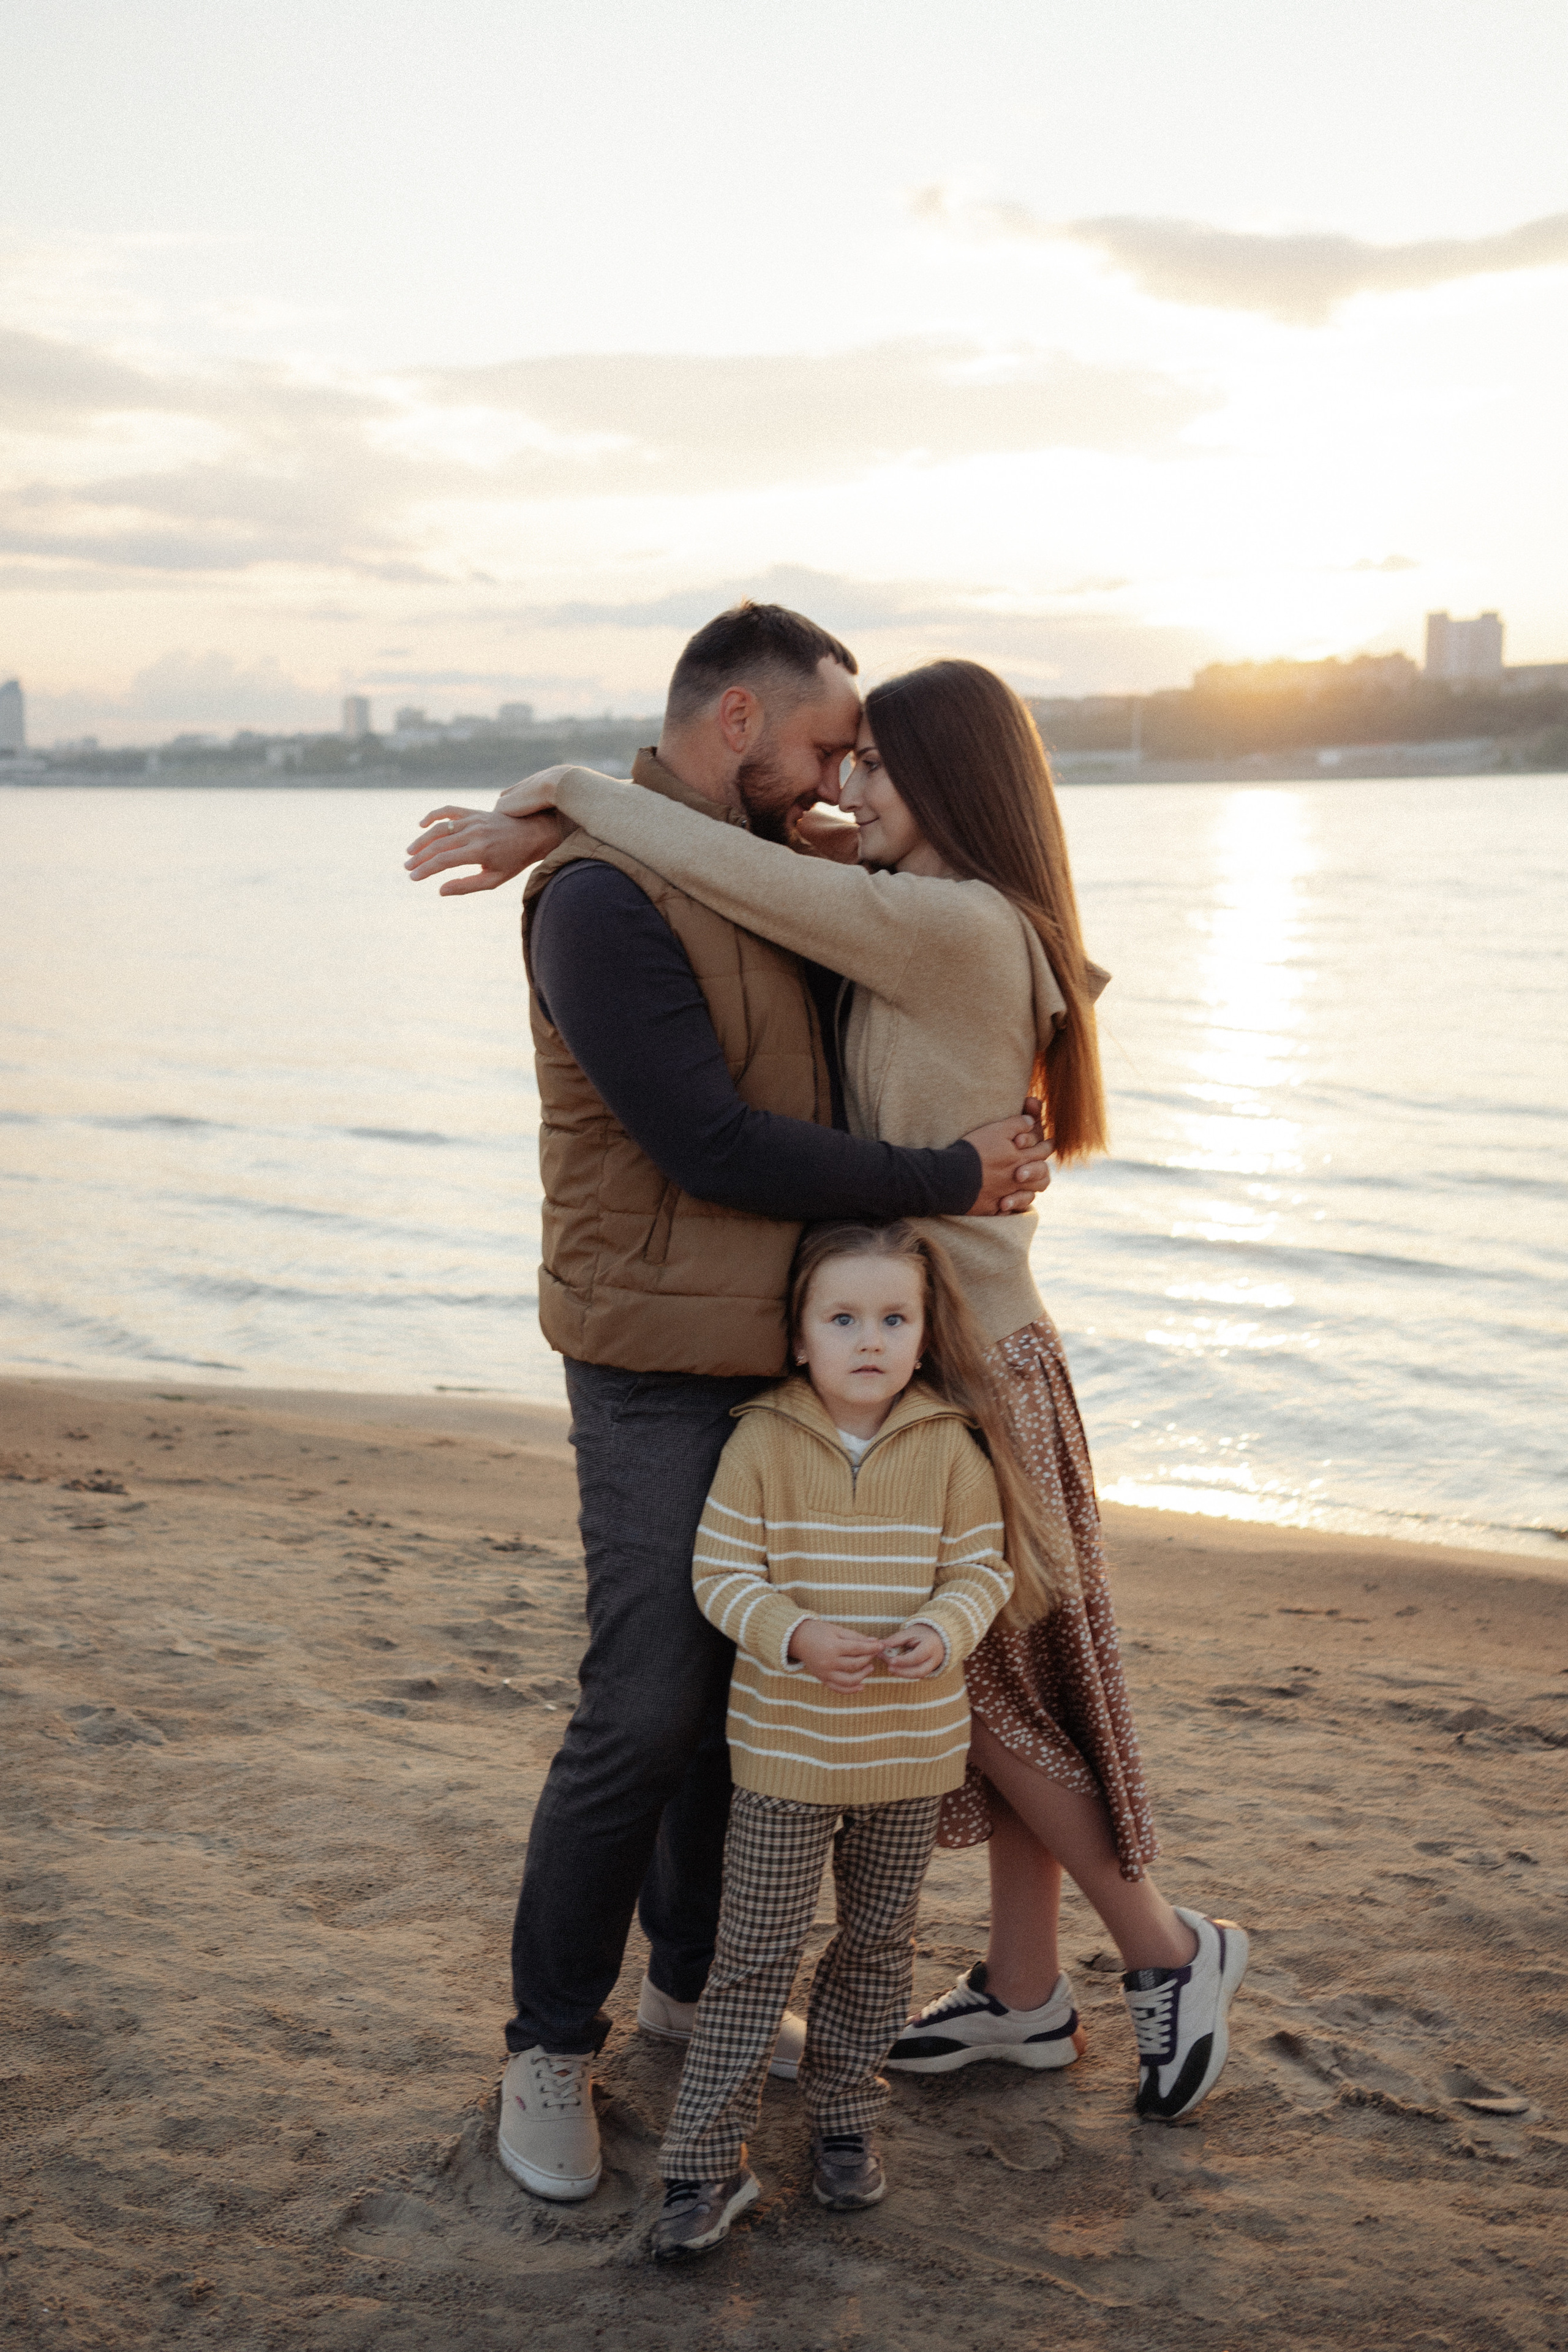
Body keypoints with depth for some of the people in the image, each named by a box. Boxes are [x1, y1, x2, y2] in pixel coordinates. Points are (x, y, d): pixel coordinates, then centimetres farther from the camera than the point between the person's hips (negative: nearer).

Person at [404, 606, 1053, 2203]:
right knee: (645, 1711, -4)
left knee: (749, 1683, 15)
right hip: (661, 1366, -8)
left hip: (780, 1348, 8)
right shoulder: (605, 895, -18)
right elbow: (715, 1150, -22)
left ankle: (694, 1981, 33)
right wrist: (949, 1178, -16)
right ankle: (551, 2046, 15)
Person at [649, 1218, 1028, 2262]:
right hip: (786, 1745, -2)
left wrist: (942, 1633, -23)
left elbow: (983, 1568, -2)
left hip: (912, 1748, 2)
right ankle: (707, 2158, 11)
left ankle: (846, 2119, 35)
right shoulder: (763, 1442, -11)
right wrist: (797, 1637, -26)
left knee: (879, 1944, 16)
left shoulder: (951, 1448, -7)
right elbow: (723, 1571, -9)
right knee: (757, 1950, 2)